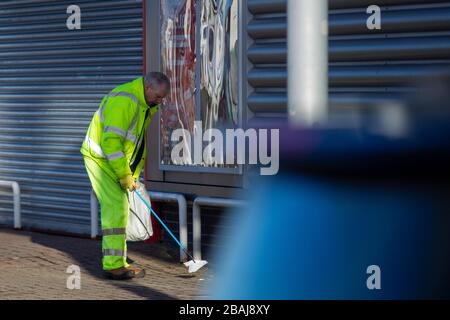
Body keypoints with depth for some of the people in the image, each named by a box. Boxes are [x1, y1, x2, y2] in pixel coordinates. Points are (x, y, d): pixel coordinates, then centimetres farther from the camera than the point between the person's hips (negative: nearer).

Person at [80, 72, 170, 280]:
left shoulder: (145, 105, 9)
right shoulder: (124, 100, -25)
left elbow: (139, 142, 17)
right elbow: (111, 141, -29)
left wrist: (132, 174, 10)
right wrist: (124, 175, -24)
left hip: (114, 160, 10)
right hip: (99, 158, -10)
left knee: (119, 209, 13)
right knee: (115, 208, -15)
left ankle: (118, 262, 21)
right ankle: (113, 265, -15)